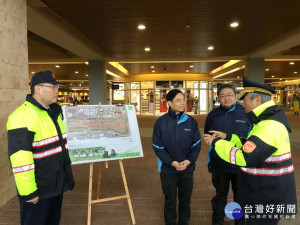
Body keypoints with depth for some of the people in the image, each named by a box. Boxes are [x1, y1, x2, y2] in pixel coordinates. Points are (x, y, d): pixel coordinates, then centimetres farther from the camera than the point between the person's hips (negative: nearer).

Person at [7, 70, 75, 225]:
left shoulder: (55, 112, 7)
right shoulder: (23, 116, -22)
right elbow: (20, 158, -26)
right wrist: (28, 192, -23)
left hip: (57, 183, 8)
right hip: (38, 189, -8)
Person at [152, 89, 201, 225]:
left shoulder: (191, 121, -4)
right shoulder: (161, 122, -10)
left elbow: (196, 145, 0)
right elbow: (157, 147, -8)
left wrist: (188, 161, -15)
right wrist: (172, 162, -18)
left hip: (187, 168, 2)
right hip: (168, 169, -2)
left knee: (185, 199, 18)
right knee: (170, 200, 15)